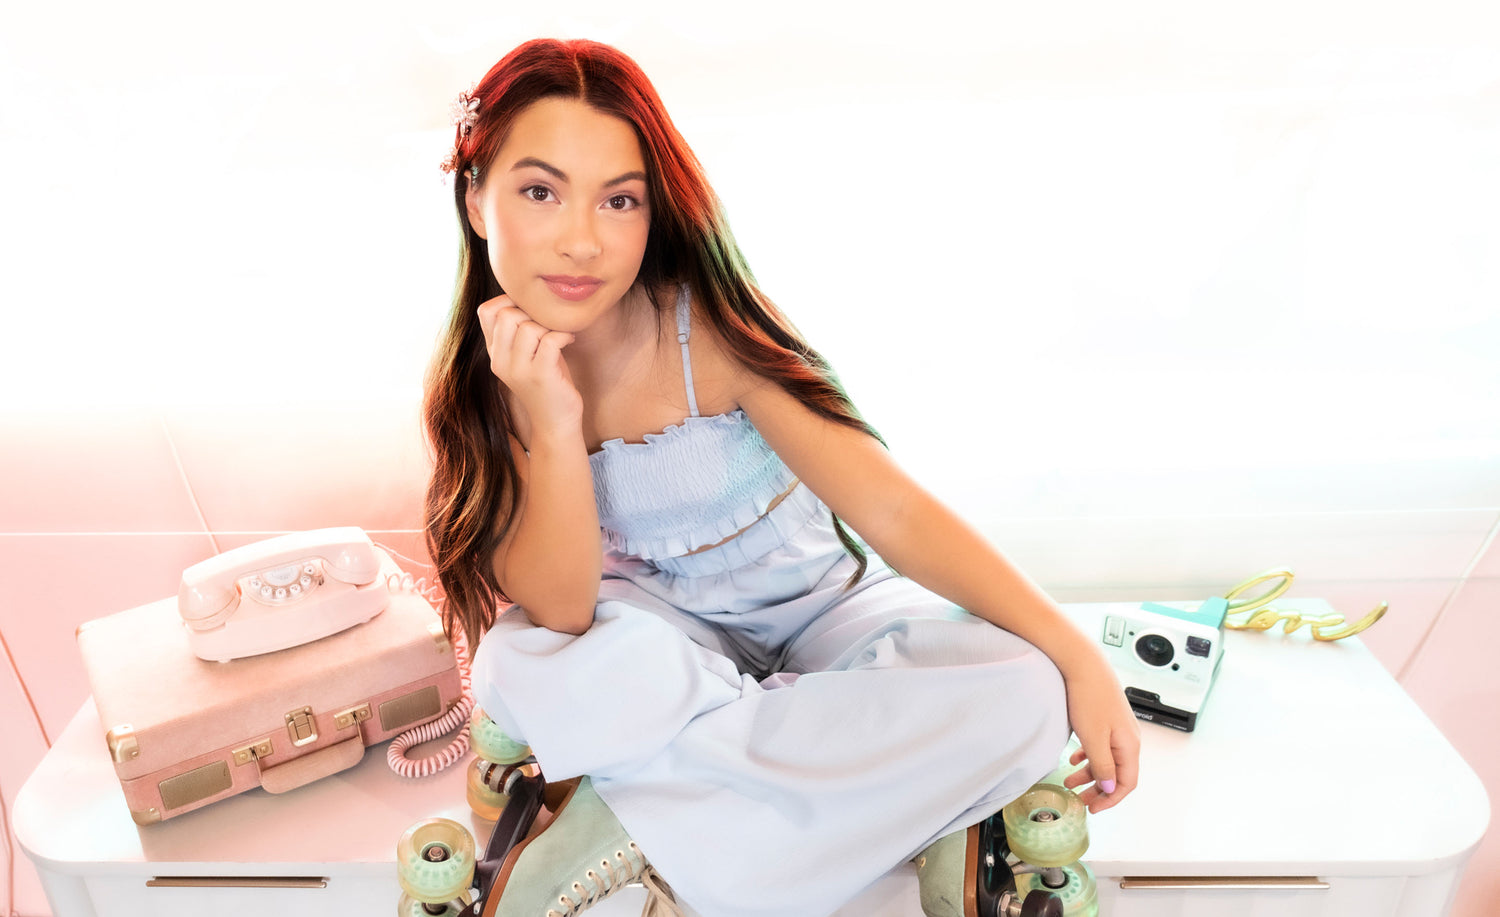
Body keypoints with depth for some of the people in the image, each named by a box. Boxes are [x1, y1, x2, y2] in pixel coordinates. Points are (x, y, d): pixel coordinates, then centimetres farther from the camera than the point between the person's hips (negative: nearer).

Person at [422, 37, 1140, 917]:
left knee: (1021, 694, -27)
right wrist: (553, 424, -32)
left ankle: (643, 823, -19)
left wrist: (1076, 653, -28)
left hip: (820, 609, 0)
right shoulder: (479, 386, -11)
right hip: (671, 636, 1)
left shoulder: (709, 327, -21)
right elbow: (559, 611, -18)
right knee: (523, 668, -32)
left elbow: (894, 511, -22)